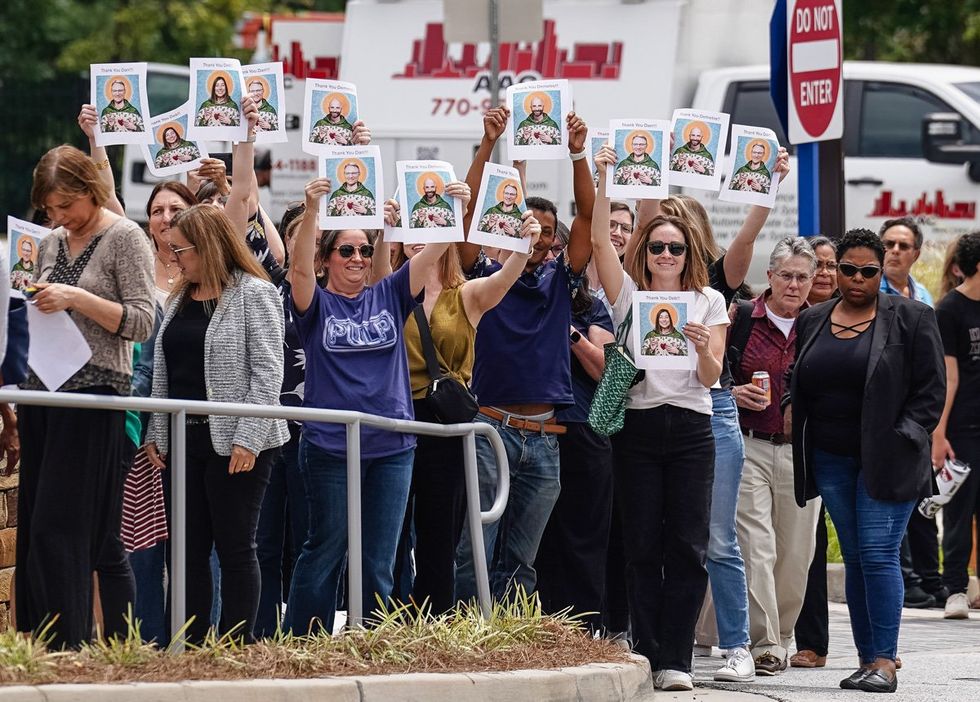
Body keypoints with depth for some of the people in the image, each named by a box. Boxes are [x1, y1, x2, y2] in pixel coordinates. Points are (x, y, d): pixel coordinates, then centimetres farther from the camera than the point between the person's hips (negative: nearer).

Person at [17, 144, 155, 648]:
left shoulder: (124, 239, -3)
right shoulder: (51, 244, 16)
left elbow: (141, 323, -9)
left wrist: (77, 299, -18)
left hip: (95, 391, -7)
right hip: (44, 391, 7)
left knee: (59, 528, -12)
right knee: (33, 526, 2)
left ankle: (69, 645, -11)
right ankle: (38, 643, 4)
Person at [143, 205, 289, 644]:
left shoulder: (254, 294, -6)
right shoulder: (181, 301, 17)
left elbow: (267, 371, -12)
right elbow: (163, 373, 19)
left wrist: (249, 439, -18)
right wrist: (155, 434, 11)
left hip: (235, 443, -7)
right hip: (185, 440, 7)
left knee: (234, 547, -3)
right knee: (189, 548, 6)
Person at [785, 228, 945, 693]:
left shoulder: (910, 319, -2)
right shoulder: (811, 322, 12)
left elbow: (930, 391, -3)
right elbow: (797, 379, 24)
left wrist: (902, 438, -12)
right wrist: (790, 407, 4)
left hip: (886, 459, -5)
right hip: (832, 459, 5)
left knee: (878, 553, -13)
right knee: (854, 558, 7)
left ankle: (884, 662, -12)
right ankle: (867, 659, 11)